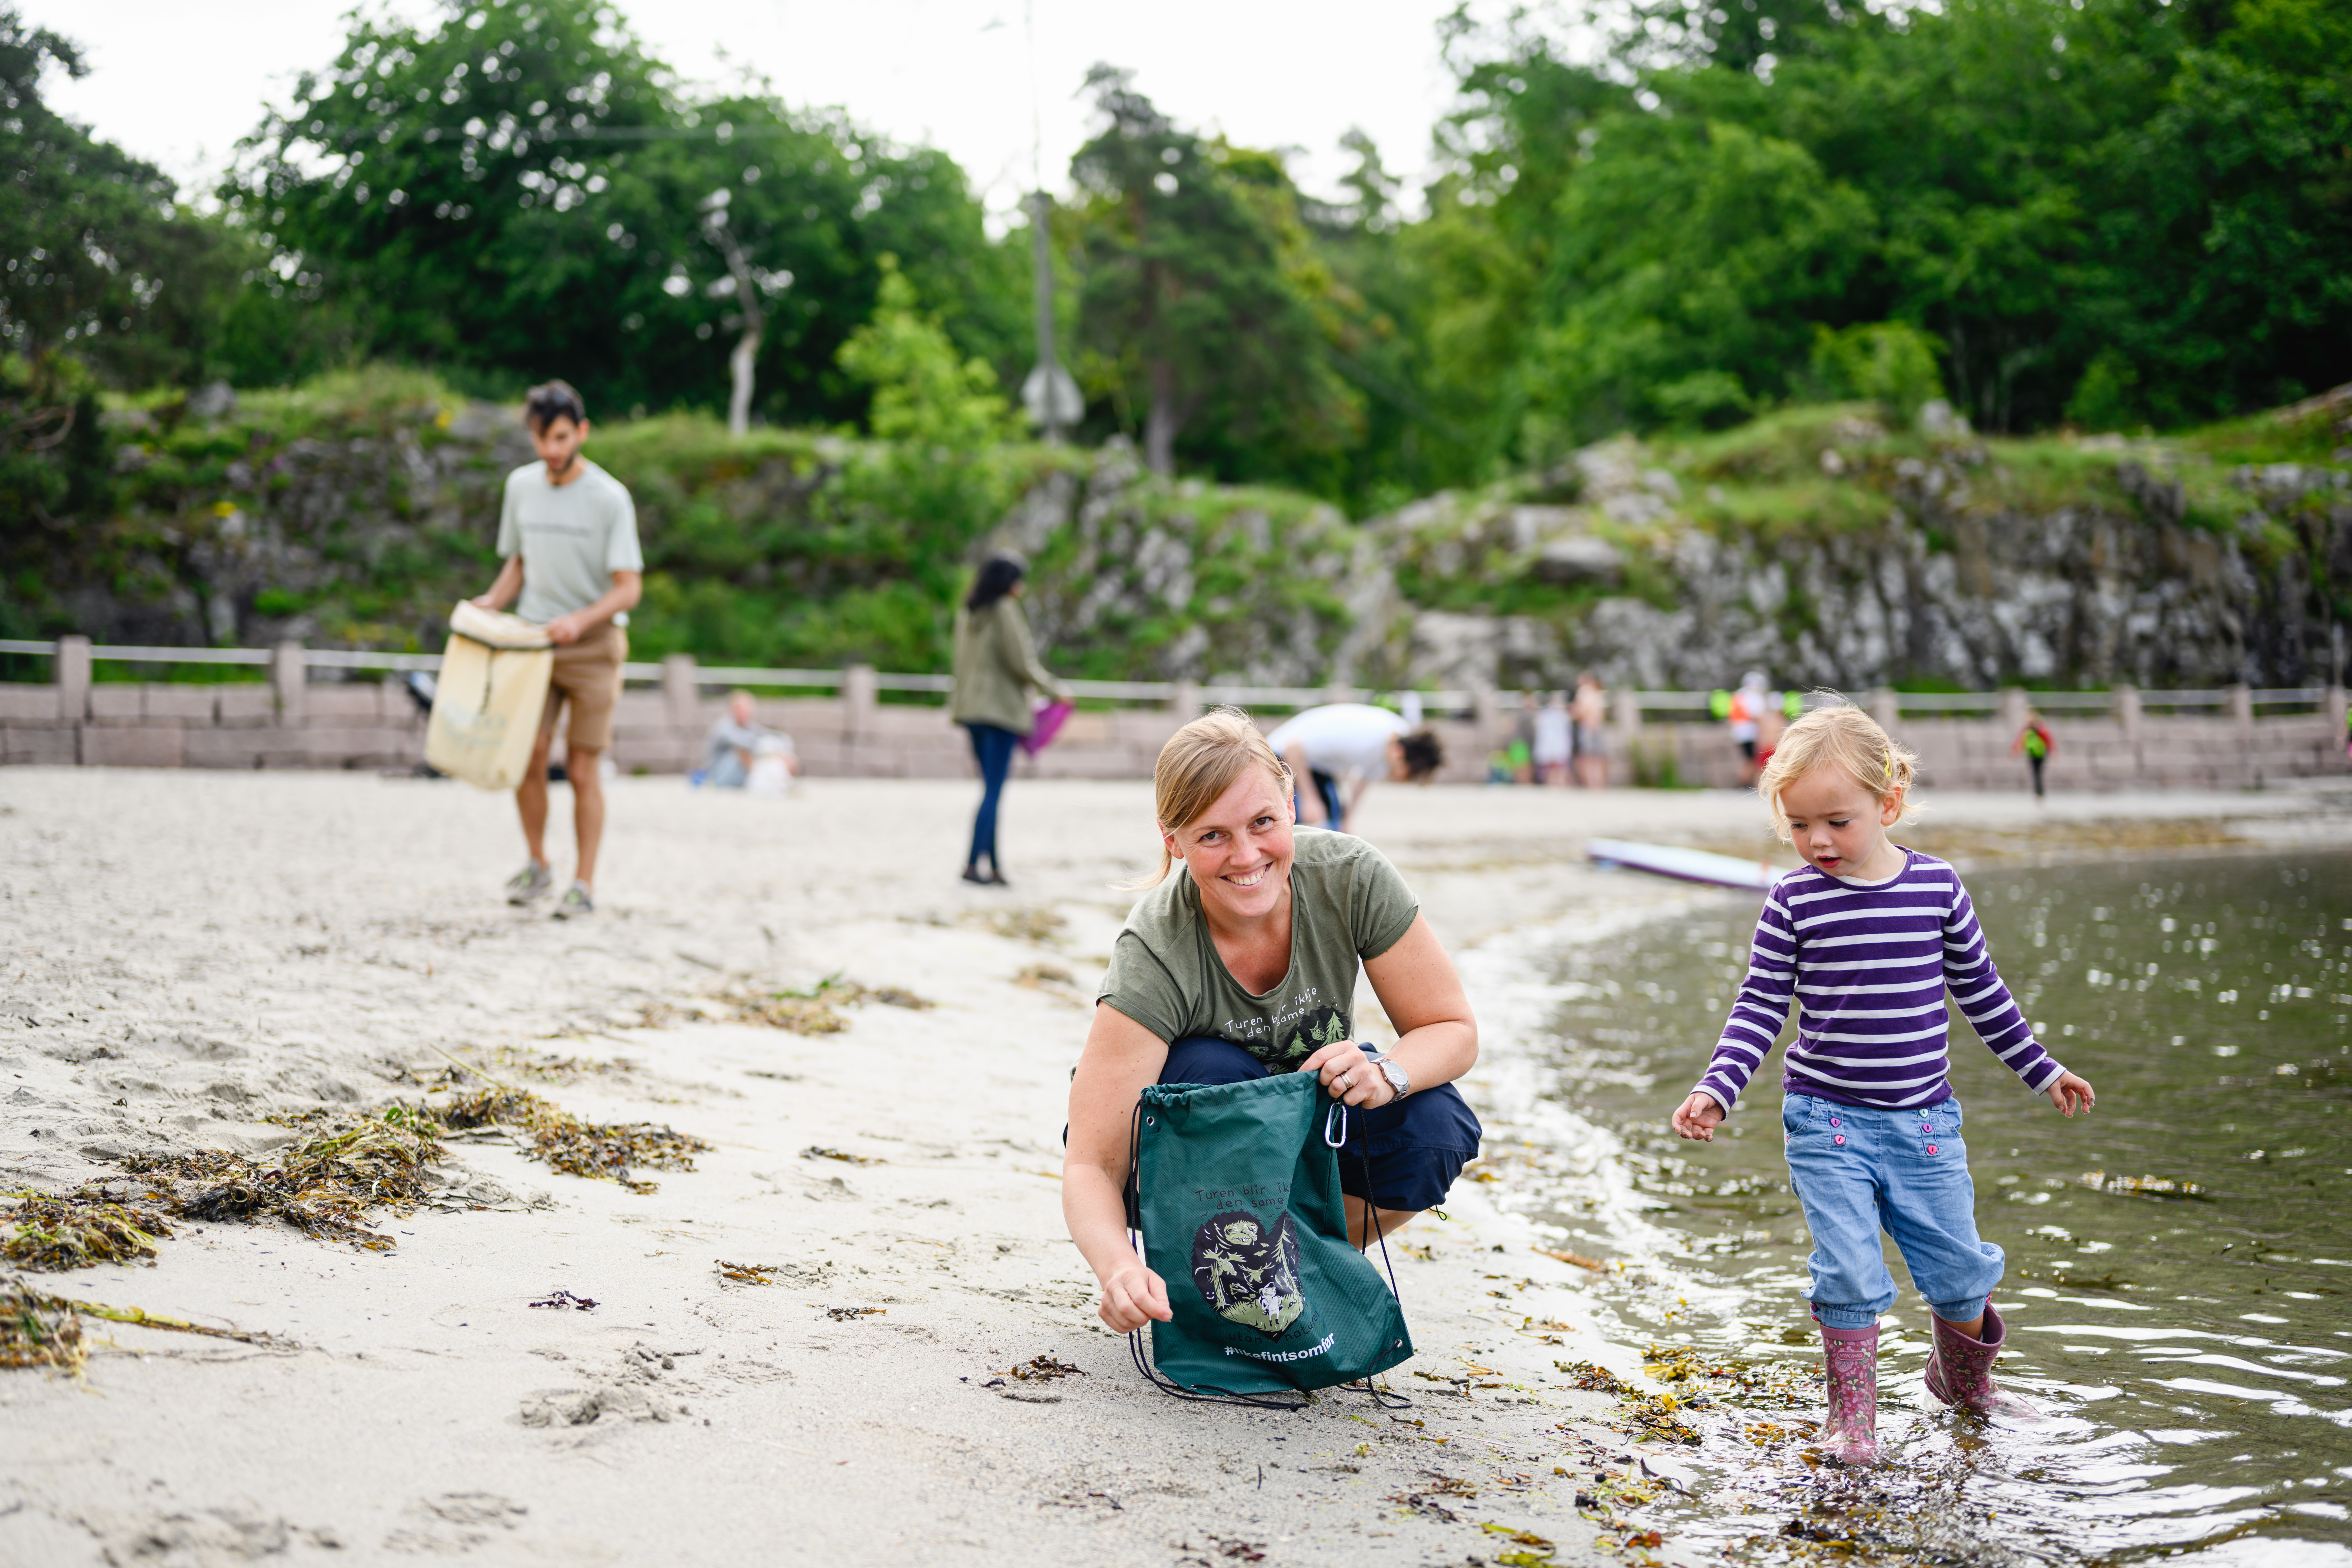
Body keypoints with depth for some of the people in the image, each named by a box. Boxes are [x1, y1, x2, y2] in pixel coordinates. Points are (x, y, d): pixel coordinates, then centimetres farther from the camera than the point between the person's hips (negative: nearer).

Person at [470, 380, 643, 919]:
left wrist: (581, 620, -28)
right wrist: (494, 601, 0)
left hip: (593, 647, -4)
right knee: (527, 757, -6)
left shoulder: (610, 498, -11)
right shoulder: (521, 486, 5)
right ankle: (537, 866, 14)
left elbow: (629, 587, -12)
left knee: (582, 770, -2)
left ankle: (584, 884, 8)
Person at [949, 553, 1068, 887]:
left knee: (990, 788, 11)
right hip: (1002, 709, -8)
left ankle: (994, 866, 11)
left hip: (971, 707, 8)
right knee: (994, 791, -6)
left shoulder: (967, 613, 12)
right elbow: (1022, 664, -12)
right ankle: (973, 864, -11)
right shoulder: (1006, 611, -11)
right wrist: (1055, 690, 2)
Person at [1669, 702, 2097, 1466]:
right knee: (1850, 1275, -8)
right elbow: (1760, 1007, -3)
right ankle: (1852, 1414, 11)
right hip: (1827, 1121, -2)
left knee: (1959, 1267, 9)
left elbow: (1980, 988, 12)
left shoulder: (1938, 886, -1)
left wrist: (2041, 1069, 18)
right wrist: (1716, 1089, -15)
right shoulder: (1794, 902, -6)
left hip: (1924, 1121, 2)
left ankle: (1963, 1377, 38)